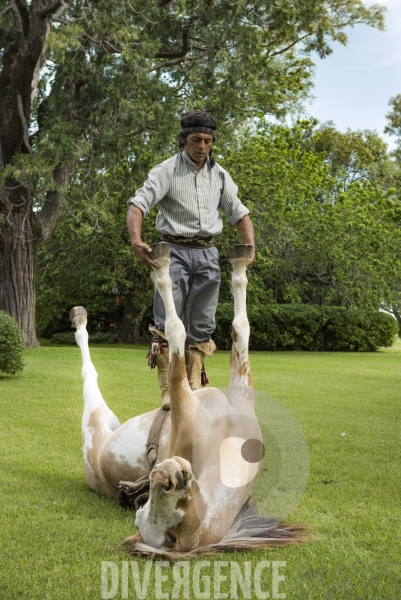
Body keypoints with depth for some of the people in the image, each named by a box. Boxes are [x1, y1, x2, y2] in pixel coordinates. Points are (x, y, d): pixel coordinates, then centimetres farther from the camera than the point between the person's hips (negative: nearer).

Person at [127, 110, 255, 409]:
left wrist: (250, 246, -2)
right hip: (175, 251, -4)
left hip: (207, 253, 5)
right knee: (168, 323, -10)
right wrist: (136, 240, -33)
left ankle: (194, 389, 14)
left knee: (202, 325, 6)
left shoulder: (219, 175, 11)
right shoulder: (167, 171, -4)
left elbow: (239, 212, 15)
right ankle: (169, 391, -7)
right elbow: (139, 203, -15)